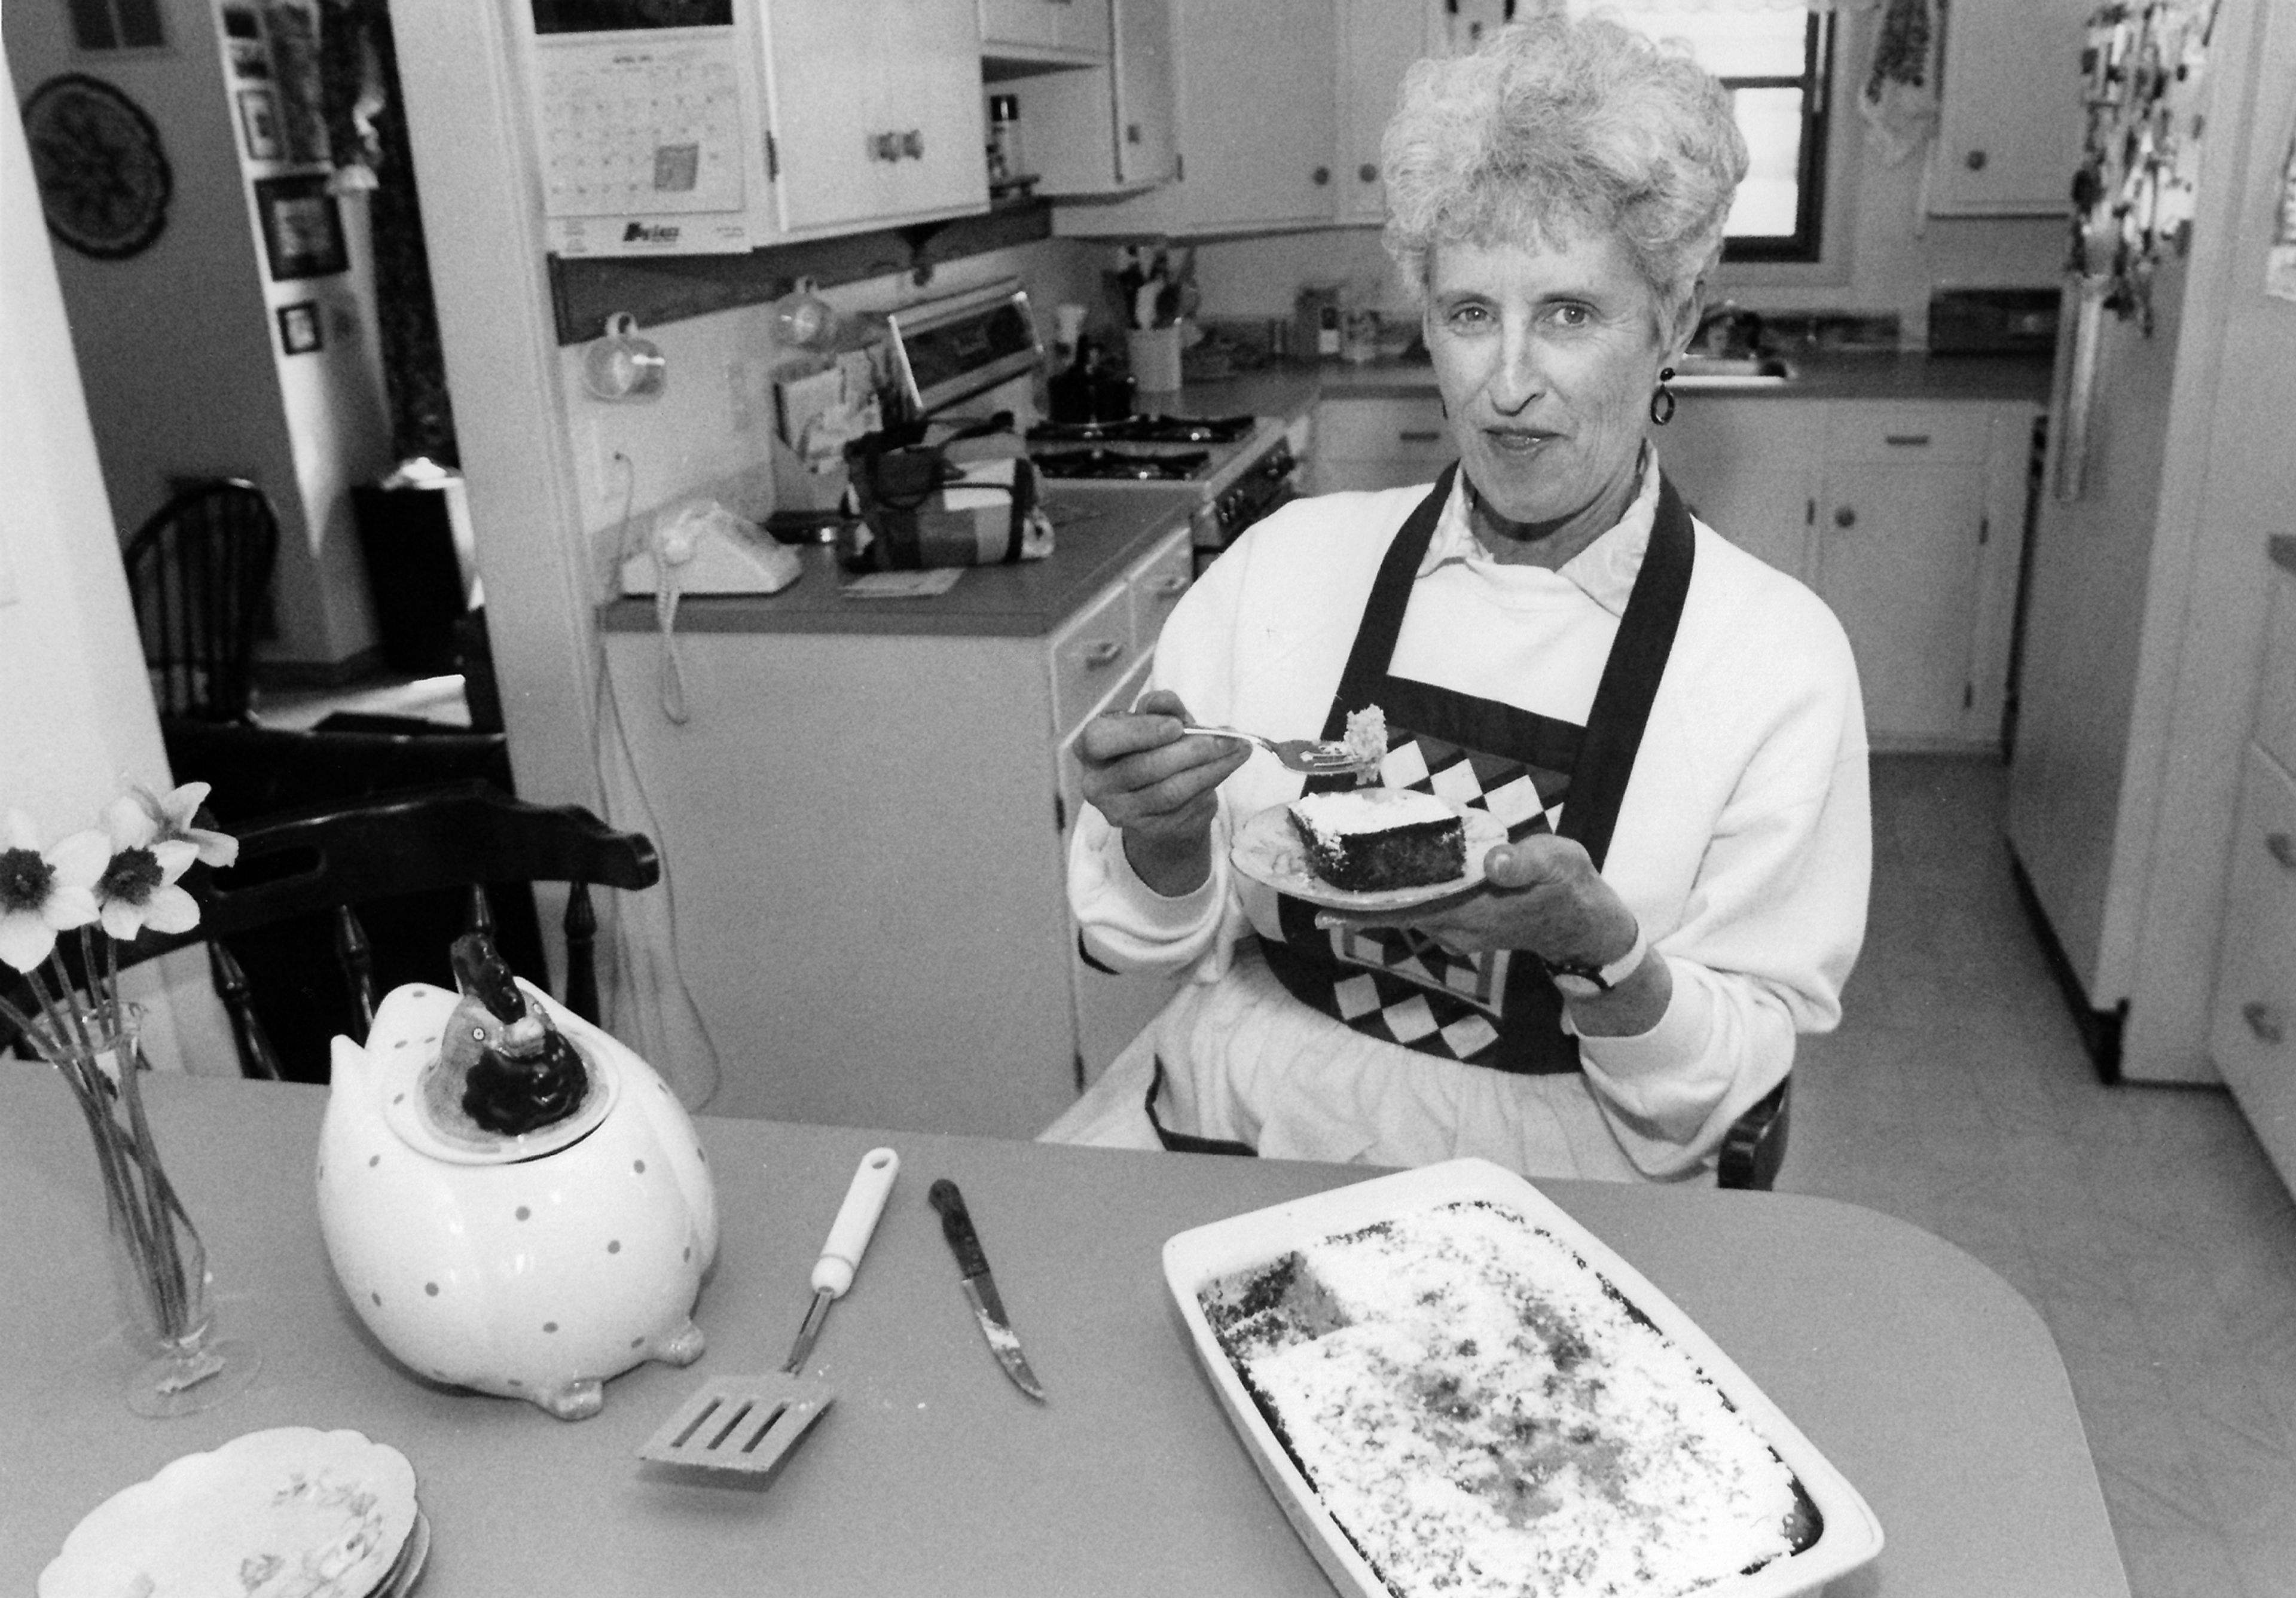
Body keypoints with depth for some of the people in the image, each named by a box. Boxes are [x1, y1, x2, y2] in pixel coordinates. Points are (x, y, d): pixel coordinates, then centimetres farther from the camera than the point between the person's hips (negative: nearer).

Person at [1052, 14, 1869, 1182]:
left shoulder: (1779, 656, -8)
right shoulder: (1288, 560, -2)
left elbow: (1727, 1087, -4)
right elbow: (1152, 941, 4)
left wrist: (1601, 946, -23)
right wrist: (1161, 843, -16)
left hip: (1535, 1183, -2)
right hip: (1223, 1111, 3)